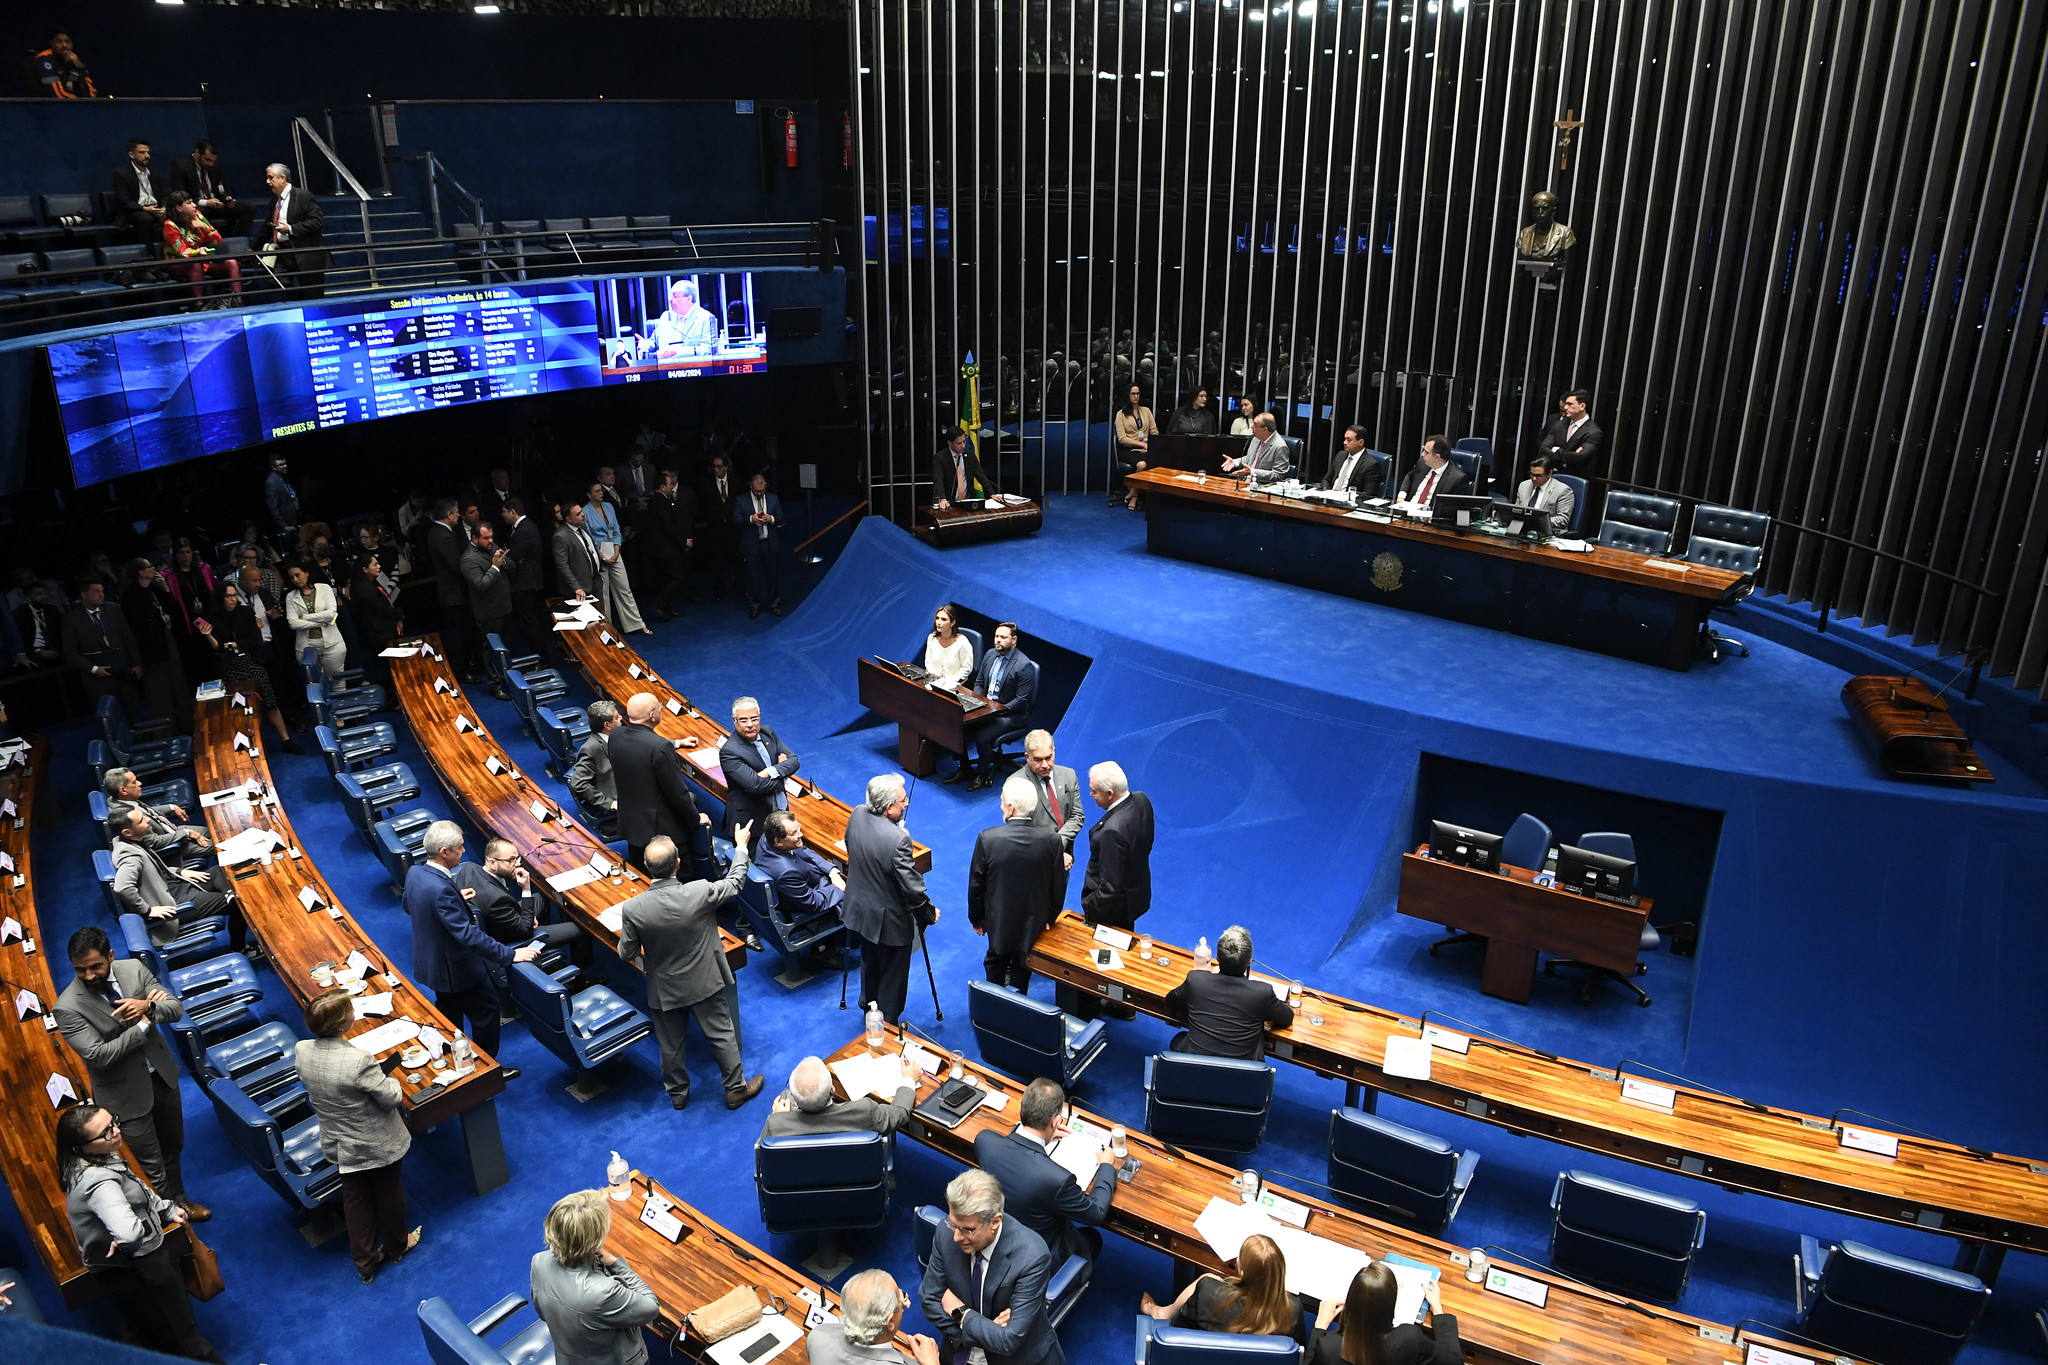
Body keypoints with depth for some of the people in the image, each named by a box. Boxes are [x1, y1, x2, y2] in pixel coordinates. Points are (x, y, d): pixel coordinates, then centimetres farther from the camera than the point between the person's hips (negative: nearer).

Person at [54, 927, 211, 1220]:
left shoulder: (133, 968, -10)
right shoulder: (68, 1008, -22)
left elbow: (177, 1008, -7)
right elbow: (98, 1055, -26)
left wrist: (148, 1007, -27)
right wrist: (144, 1023, -24)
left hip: (162, 1074, 5)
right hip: (126, 1093, -5)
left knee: (173, 1146, 26)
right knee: (152, 1167, 8)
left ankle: (178, 1199, 48)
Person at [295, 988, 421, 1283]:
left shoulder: (301, 1051, -18)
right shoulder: (359, 1061, -38)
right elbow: (391, 1098, -25)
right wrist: (387, 1077, -5)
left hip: (340, 1145, 5)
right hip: (378, 1144, -5)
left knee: (355, 1199, 24)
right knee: (388, 1193, 22)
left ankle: (365, 1263, 39)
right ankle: (396, 1246, 45)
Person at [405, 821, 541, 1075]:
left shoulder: (415, 871, -8)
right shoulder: (441, 889, -36)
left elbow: (409, 906, 13)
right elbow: (468, 935, -37)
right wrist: (510, 954, -34)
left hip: (431, 963, 9)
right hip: (456, 967, -9)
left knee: (450, 1012, 28)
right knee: (486, 1011, 10)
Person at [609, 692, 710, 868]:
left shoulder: (615, 736, -6)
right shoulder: (660, 747, -28)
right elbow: (677, 790, -20)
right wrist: (696, 818, -6)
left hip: (629, 824, 8)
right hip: (663, 828, -7)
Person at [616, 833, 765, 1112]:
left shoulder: (632, 909, -26)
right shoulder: (700, 892, -28)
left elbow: (627, 955, -12)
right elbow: (734, 883, -7)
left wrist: (624, 937, 10)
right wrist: (741, 847, 9)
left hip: (664, 991, 1)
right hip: (705, 983, -1)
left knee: (671, 1045, 22)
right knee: (723, 1036, 19)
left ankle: (677, 1093, 43)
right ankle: (736, 1089, 35)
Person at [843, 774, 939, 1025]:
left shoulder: (857, 815, -12)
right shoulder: (897, 839, -35)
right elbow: (911, 886, -26)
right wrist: (930, 912, -11)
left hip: (860, 909, 8)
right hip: (889, 920, -7)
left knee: (869, 962, 31)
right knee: (892, 976, 16)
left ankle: (869, 1006, 53)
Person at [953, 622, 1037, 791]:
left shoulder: (1024, 665, -17)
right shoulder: (990, 654, 7)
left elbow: (1022, 700, -17)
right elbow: (979, 682, 16)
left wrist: (999, 710, -22)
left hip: (1011, 715, -7)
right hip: (986, 707, 7)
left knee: (982, 736, -28)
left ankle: (984, 774, -1)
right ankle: (964, 768, 7)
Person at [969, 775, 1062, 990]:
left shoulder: (987, 838, -25)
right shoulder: (1051, 839, -21)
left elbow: (976, 885, -12)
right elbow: (1055, 886, -9)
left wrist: (976, 918, 4)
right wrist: (1049, 917, 9)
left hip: (998, 920, 0)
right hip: (1034, 922, 0)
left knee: (996, 961, 27)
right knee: (1022, 970, 23)